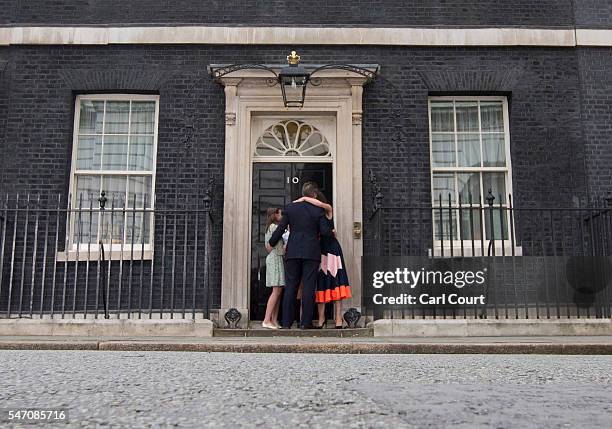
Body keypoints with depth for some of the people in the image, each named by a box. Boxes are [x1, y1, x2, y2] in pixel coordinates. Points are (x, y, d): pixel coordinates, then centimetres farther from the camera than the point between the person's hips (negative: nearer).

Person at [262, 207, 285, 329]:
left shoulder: (273, 227, 22)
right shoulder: (273, 226, -5)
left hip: (278, 258, 10)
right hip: (275, 258, -10)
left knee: (278, 291, 4)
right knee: (277, 290, -14)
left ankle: (274, 321, 1)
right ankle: (267, 320, -16)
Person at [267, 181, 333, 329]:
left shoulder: (290, 207, 4)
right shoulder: (318, 210, -1)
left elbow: (280, 229, 4)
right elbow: (326, 232, -5)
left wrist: (271, 243, 18)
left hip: (293, 252, 2)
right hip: (311, 253, -2)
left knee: (290, 286, 6)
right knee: (308, 286, 0)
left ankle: (286, 322, 5)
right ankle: (305, 322, -2)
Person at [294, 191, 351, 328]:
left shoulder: (328, 210, -2)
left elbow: (320, 204, -26)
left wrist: (304, 199, -17)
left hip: (331, 248, -4)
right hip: (318, 249, 5)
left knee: (335, 282, -6)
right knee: (320, 283, 3)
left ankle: (338, 319, -5)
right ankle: (321, 318, 8)